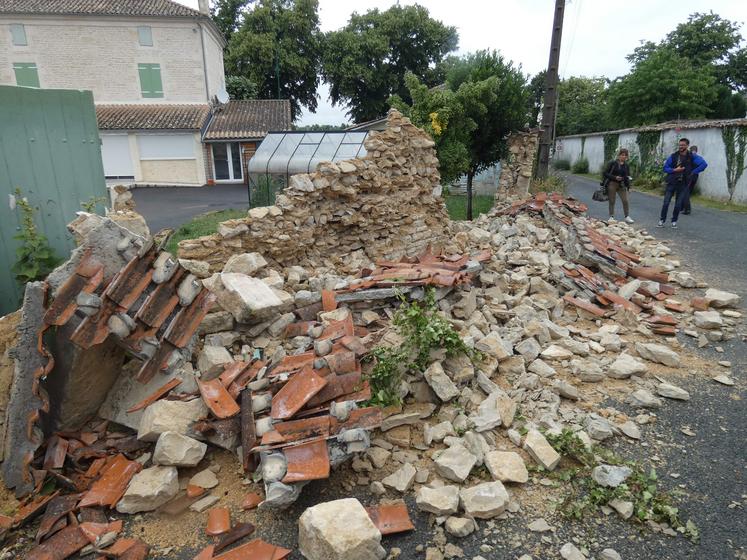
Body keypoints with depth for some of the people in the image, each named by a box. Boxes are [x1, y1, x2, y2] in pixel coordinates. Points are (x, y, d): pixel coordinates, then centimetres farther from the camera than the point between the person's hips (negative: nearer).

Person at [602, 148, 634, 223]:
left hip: (622, 185, 3)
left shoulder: (626, 165, 8)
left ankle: (627, 217, 7)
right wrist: (615, 177, -17)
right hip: (612, 184, -3)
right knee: (612, 201, 4)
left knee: (625, 201, -3)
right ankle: (611, 217, 15)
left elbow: (628, 175, 17)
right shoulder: (612, 163, -5)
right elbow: (605, 173, -7)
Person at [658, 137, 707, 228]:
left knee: (678, 204, 4)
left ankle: (674, 221, 17)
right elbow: (665, 168, 2)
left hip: (682, 184, 0)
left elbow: (704, 164, -7)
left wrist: (693, 172, -10)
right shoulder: (673, 156, 0)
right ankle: (662, 220, 8)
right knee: (666, 203, -3)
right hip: (671, 183, 0)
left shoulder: (692, 157, -2)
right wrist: (674, 170, -14)